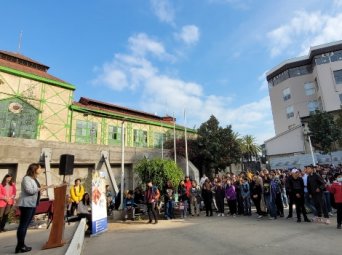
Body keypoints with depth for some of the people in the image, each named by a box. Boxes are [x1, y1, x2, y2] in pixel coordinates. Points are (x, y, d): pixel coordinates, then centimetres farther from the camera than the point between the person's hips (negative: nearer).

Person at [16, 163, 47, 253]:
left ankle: (22, 245, 21)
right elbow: (29, 190, -22)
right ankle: (20, 247, 3)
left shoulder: (35, 179, 17)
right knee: (23, 225, -3)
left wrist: (41, 188, 4)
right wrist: (40, 188, -12)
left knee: (25, 225, 14)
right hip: (26, 205, -10)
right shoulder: (26, 178, -12)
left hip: (32, 204, 10)